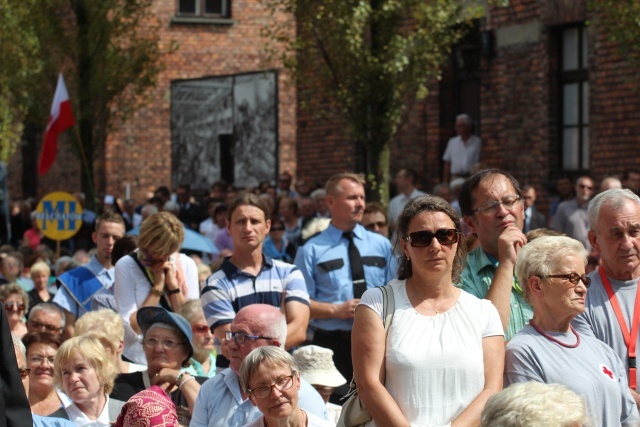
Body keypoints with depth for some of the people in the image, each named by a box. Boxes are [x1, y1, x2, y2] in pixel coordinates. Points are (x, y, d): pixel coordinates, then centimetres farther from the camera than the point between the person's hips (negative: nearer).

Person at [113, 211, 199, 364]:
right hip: (139, 360, -3)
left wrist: (173, 283, -6)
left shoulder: (186, 265, 7)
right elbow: (132, 328, -9)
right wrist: (158, 286, -8)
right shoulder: (126, 266, -1)